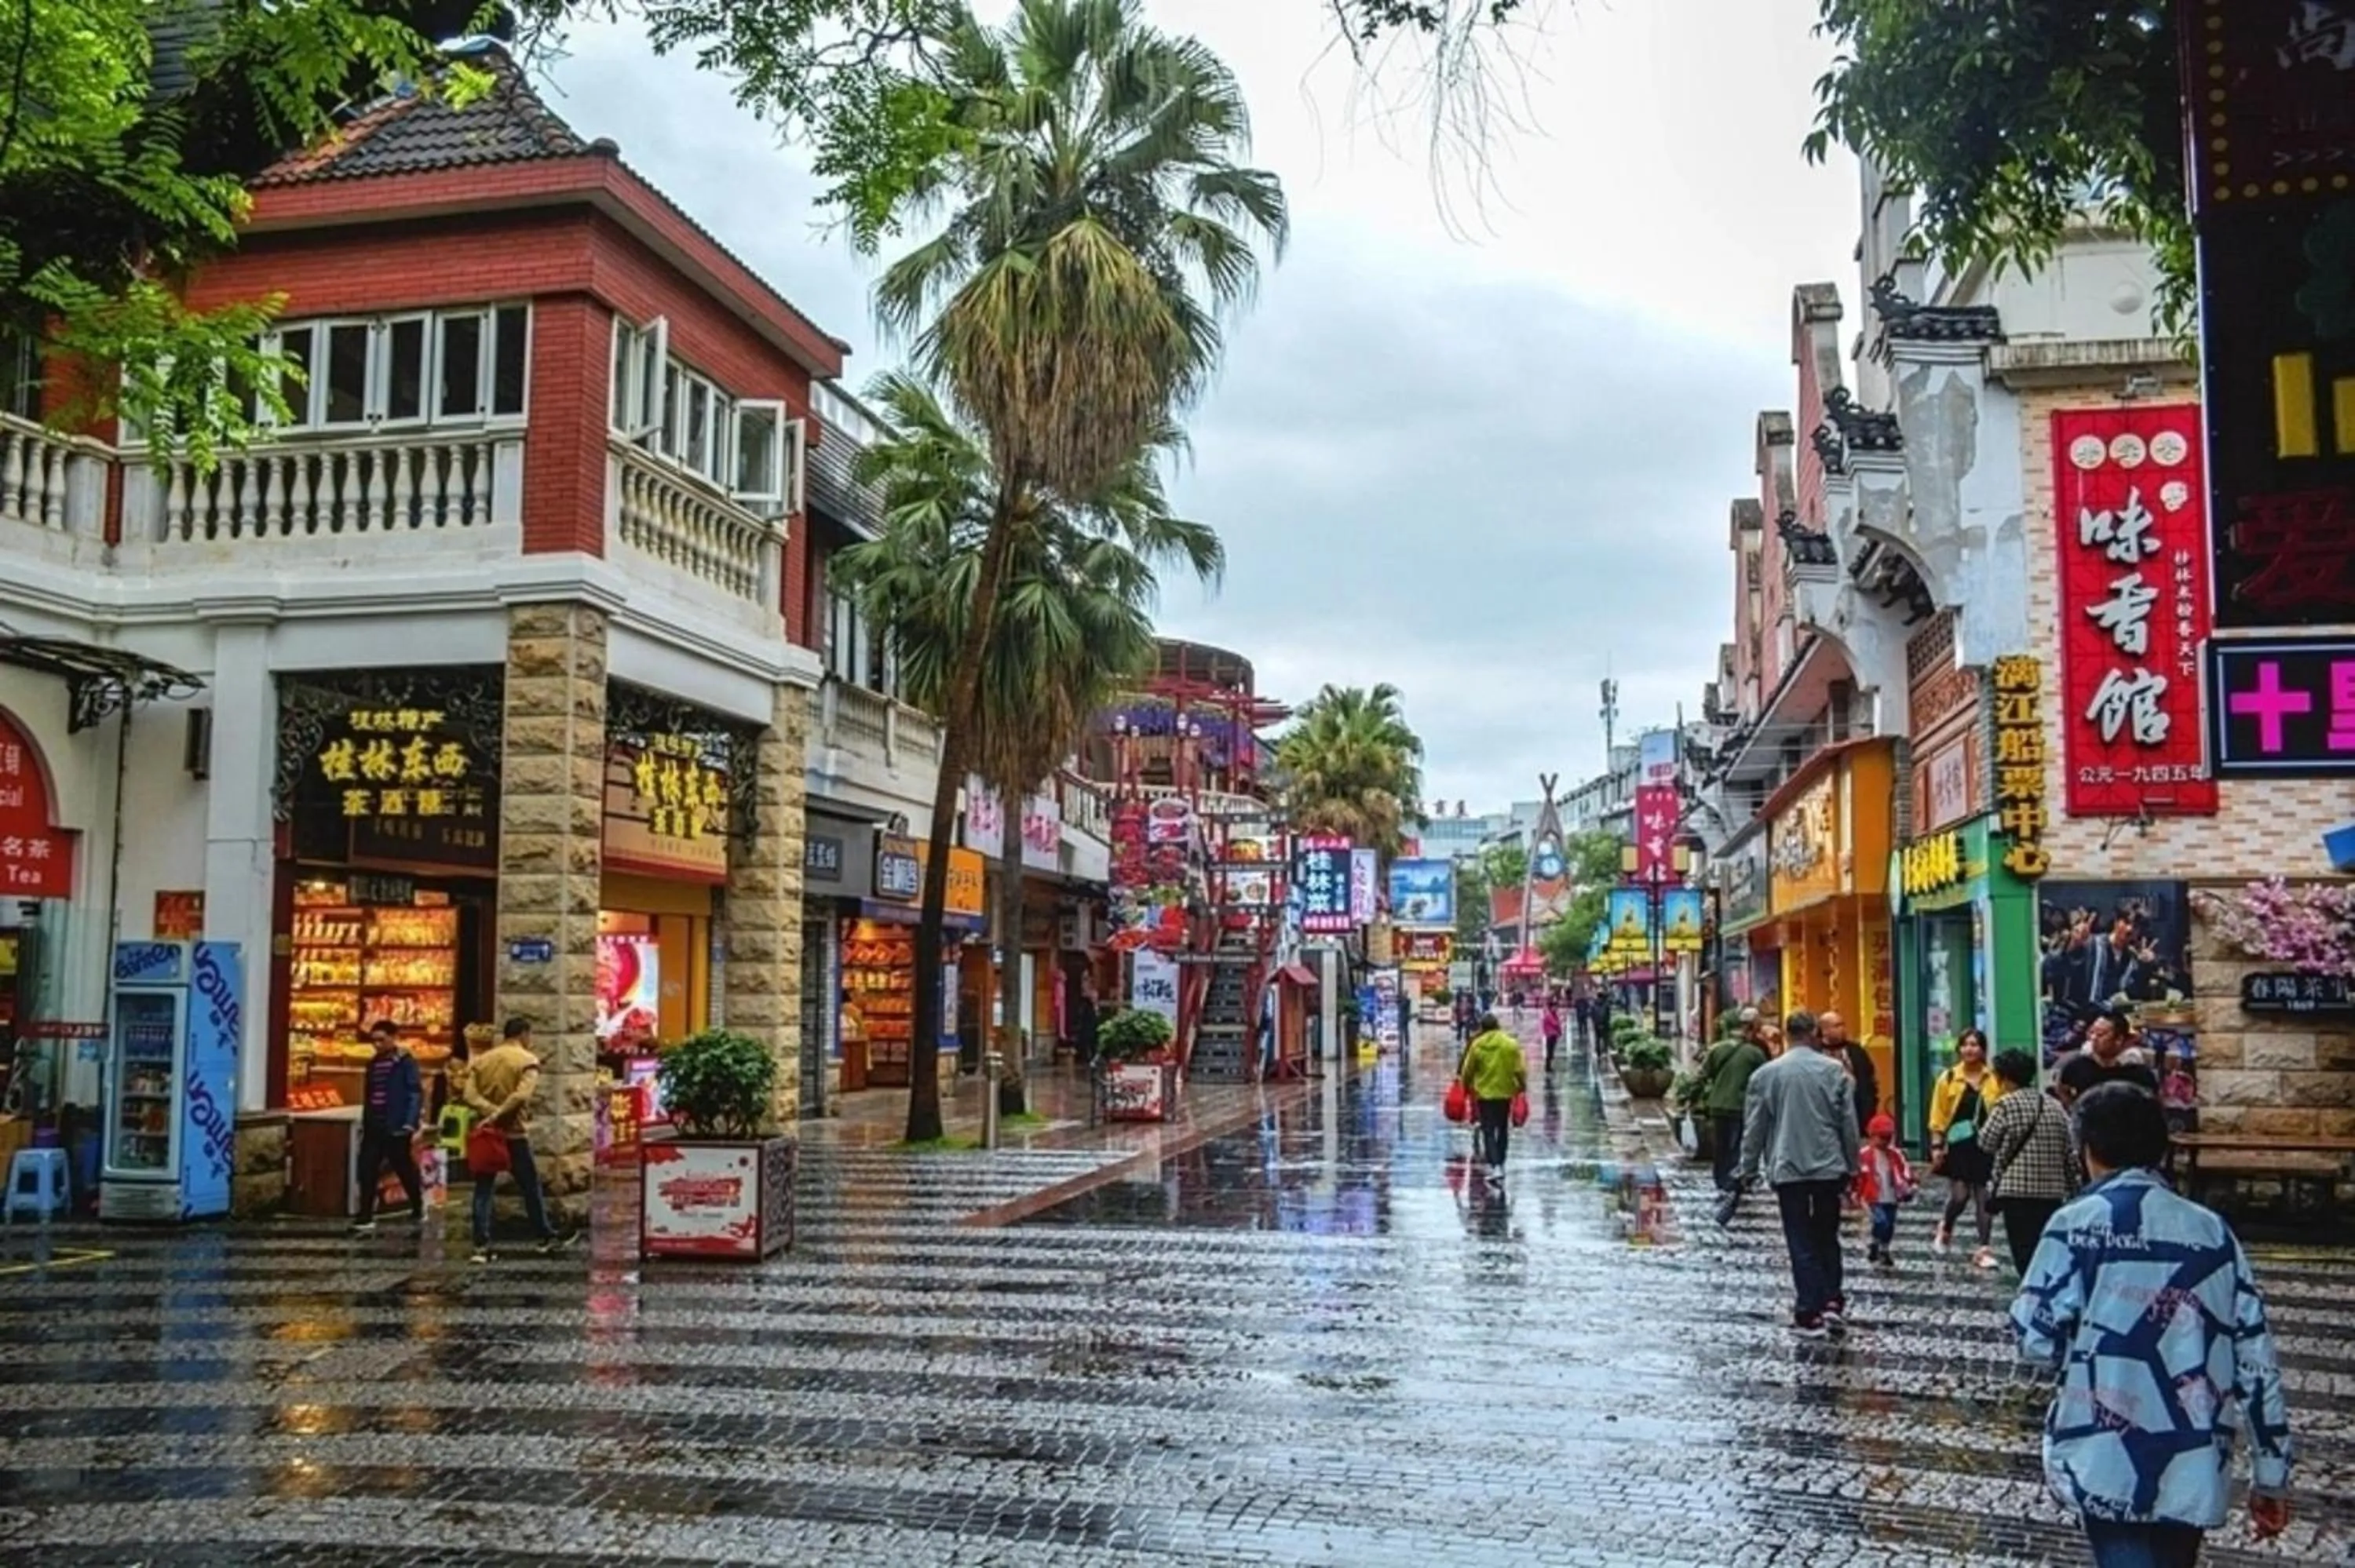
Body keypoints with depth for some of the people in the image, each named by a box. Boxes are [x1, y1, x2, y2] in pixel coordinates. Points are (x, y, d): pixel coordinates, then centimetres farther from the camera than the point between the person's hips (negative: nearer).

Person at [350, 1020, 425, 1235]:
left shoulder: (406, 1063, -8)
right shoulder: (373, 1063, 12)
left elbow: (416, 1093, -13)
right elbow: (367, 1095, 18)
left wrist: (410, 1123, -21)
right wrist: (364, 1123, 15)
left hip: (396, 1128, -6)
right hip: (374, 1127, 6)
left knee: (405, 1170, 6)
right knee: (367, 1173, -2)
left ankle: (419, 1210, 24)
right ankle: (366, 1219, -1)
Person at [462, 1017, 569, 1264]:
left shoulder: (481, 1060, 8)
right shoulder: (528, 1061, -7)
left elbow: (470, 1094, -5)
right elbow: (522, 1095, -22)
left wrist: (491, 1113, -14)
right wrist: (498, 1116, -17)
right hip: (514, 1134, -4)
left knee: (483, 1189, 6)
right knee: (530, 1186, 8)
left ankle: (481, 1245, 2)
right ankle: (547, 1236, 18)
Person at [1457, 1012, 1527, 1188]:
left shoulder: (1476, 1045, -7)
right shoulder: (1511, 1044, -7)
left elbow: (1468, 1071, 0)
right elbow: (1520, 1069, -6)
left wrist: (1466, 1086, 18)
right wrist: (1522, 1085, 12)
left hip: (1484, 1094, -2)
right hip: (1505, 1093, 2)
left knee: (1489, 1132, -1)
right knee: (1502, 1131, 18)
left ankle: (1496, 1167, -18)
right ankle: (1499, 1163, 28)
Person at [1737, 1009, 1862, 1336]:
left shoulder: (1765, 1074, -3)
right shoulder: (1834, 1070, -2)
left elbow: (1754, 1128, 1)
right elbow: (1849, 1123, 1)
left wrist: (1749, 1169, 10)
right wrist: (1852, 1165, 12)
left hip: (1788, 1170, -1)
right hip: (1829, 1167, 1)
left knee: (1801, 1242, 3)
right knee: (1827, 1238, 17)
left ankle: (1809, 1315, 2)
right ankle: (1832, 1302, 10)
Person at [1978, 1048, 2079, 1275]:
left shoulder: (2007, 1105, -7)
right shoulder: (2055, 1106, 9)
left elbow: (1986, 1142, -4)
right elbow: (2071, 1153, 10)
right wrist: (2073, 1188, 17)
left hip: (2017, 1191, -5)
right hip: (2053, 1191, 5)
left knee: (2025, 1255, -2)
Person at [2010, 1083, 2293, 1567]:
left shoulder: (2079, 1224, -7)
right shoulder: (2213, 1231, 6)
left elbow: (2035, 1341, -11)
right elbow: (2256, 1359, 5)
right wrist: (2271, 1474, 12)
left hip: (2110, 1465, -5)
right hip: (2194, 1470, 5)